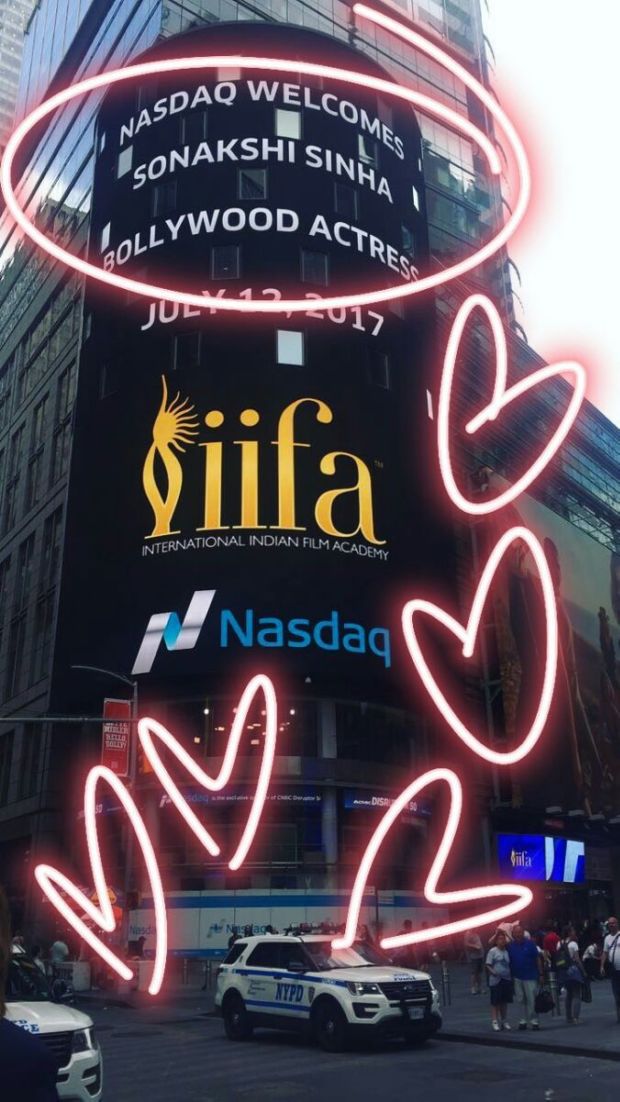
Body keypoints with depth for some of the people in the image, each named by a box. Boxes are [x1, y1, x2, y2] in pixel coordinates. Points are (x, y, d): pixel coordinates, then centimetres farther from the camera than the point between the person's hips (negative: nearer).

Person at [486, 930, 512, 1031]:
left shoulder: (507, 951, 8)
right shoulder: (492, 951, -6)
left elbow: (509, 965, 16)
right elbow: (488, 965, -9)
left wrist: (511, 974, 4)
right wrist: (493, 972, -24)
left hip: (506, 979, 5)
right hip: (495, 980, -5)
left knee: (504, 1002, 12)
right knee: (495, 1002, -1)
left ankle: (503, 1021, 23)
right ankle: (495, 1021, 4)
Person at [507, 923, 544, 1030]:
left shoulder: (530, 943, -6)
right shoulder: (511, 946, 1)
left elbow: (538, 959, -2)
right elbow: (509, 962, 5)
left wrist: (540, 974, -3)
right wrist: (510, 976, 3)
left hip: (530, 977, -3)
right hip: (517, 977, 3)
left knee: (531, 1000, -2)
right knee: (521, 1000, 8)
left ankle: (533, 1021, 7)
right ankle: (523, 1020, 17)